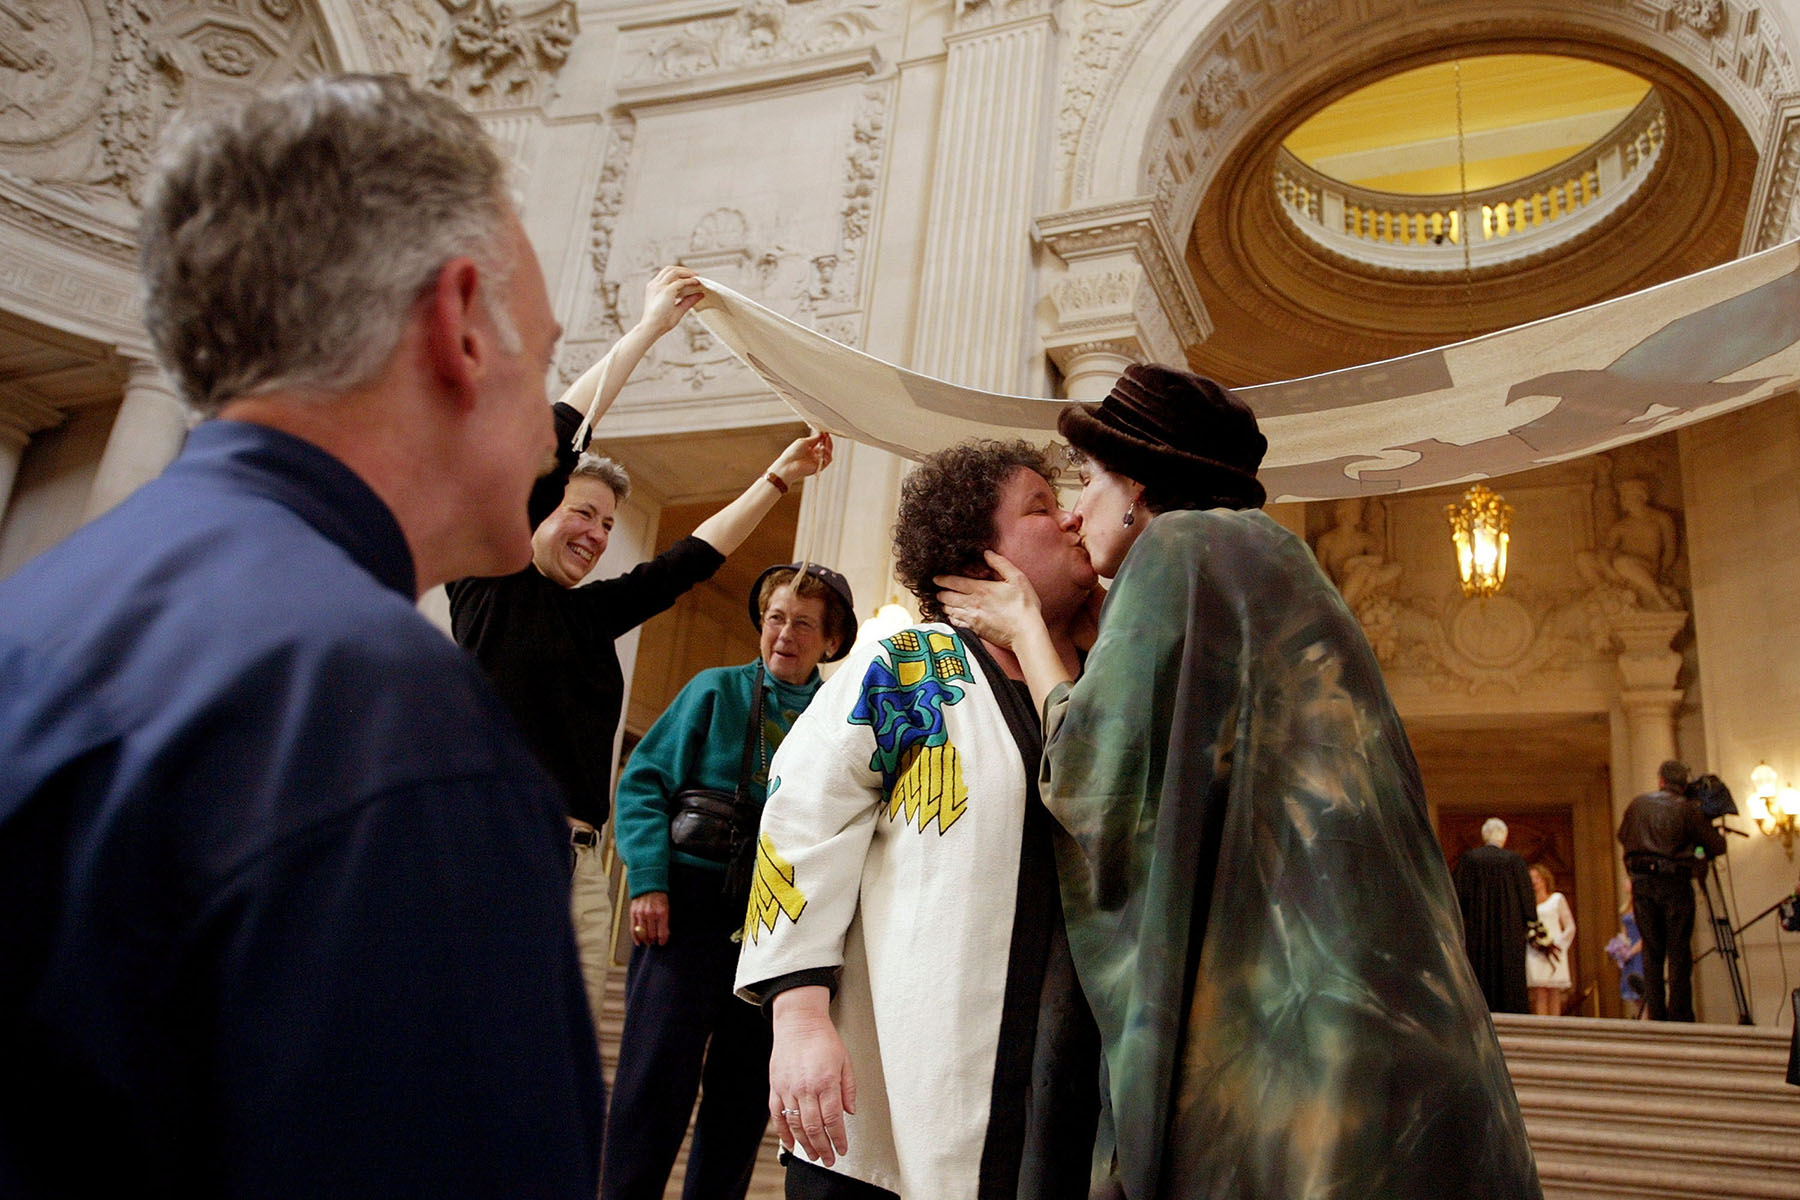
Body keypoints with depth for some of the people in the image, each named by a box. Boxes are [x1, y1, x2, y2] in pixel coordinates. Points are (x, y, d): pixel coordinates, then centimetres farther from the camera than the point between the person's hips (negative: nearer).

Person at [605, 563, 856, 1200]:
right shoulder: (718, 690, 3)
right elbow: (644, 780, -1)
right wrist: (649, 880, -13)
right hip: (693, 906, -2)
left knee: (746, 1085, 10)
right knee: (659, 1071, -4)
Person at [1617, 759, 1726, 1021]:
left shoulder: (1638, 805, 12)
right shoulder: (1687, 808, 0)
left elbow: (1622, 837, 25)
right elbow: (1717, 847, 1)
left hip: (1642, 881, 3)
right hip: (1675, 882, -3)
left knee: (1651, 950, 7)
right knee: (1678, 951, 0)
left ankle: (1656, 1016, 5)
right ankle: (1680, 1016, -3)